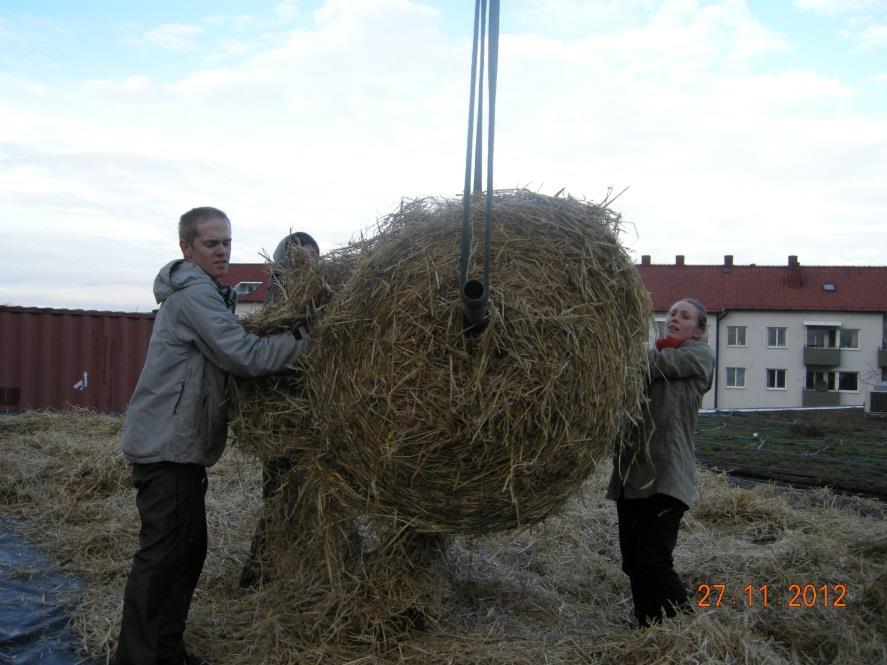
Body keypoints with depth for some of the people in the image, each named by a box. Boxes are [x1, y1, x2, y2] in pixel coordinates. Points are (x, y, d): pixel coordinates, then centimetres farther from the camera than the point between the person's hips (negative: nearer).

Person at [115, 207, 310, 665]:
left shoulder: (201, 293, 18)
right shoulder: (194, 294, -15)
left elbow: (230, 352, 16)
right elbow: (245, 357, -21)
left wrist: (291, 335, 4)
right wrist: (307, 338, -16)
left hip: (179, 444, 10)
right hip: (165, 446, -10)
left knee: (189, 548, 14)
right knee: (161, 554, -7)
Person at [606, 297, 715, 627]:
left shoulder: (699, 354, 6)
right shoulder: (652, 350, 23)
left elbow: (655, 365, -10)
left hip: (666, 475, -6)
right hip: (631, 472, 6)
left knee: (653, 561, -13)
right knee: (633, 562, 8)